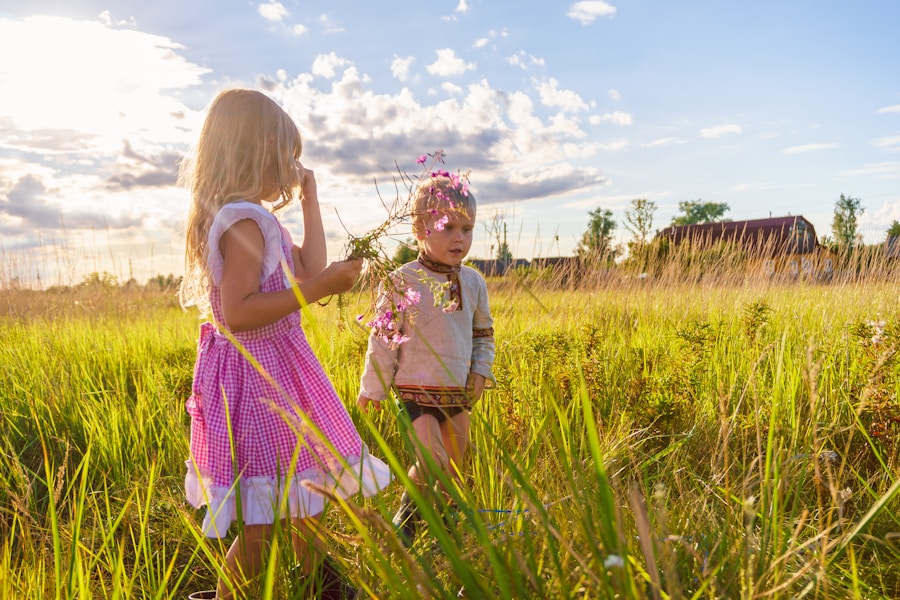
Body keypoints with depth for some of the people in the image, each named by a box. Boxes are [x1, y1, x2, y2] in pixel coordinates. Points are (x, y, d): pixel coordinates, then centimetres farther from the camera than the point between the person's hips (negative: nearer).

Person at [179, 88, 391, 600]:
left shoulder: (254, 220, 12)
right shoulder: (245, 220, -19)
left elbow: (309, 269, 9)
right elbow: (236, 314, -26)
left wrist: (310, 197, 14)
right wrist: (319, 288, -28)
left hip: (273, 368, 11)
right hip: (257, 373, -11)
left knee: (305, 491, 23)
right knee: (264, 520, -2)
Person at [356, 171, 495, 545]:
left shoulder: (473, 283, 4)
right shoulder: (402, 282, -10)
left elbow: (484, 333, 17)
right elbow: (383, 339, -5)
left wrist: (480, 373, 5)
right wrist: (373, 388, -1)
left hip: (459, 394, 5)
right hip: (416, 391, -5)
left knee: (454, 470, 13)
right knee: (433, 463, -15)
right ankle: (407, 515, 13)